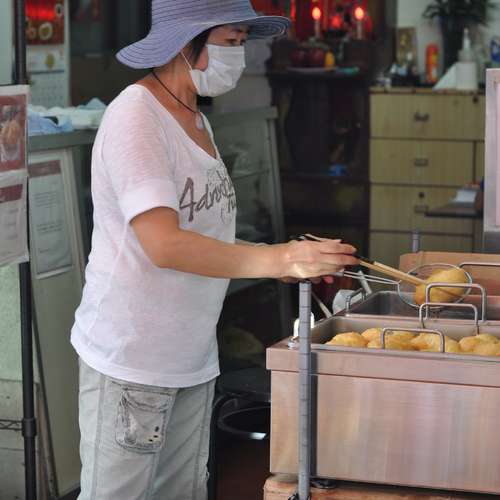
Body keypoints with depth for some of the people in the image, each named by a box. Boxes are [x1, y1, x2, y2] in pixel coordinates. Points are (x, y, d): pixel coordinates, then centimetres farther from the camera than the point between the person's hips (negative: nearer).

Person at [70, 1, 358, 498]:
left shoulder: (194, 119, 11)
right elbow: (163, 244, -27)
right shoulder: (135, 118, -17)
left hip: (192, 358, 9)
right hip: (131, 361, -9)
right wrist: (277, 260, -32)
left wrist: (294, 260, 4)